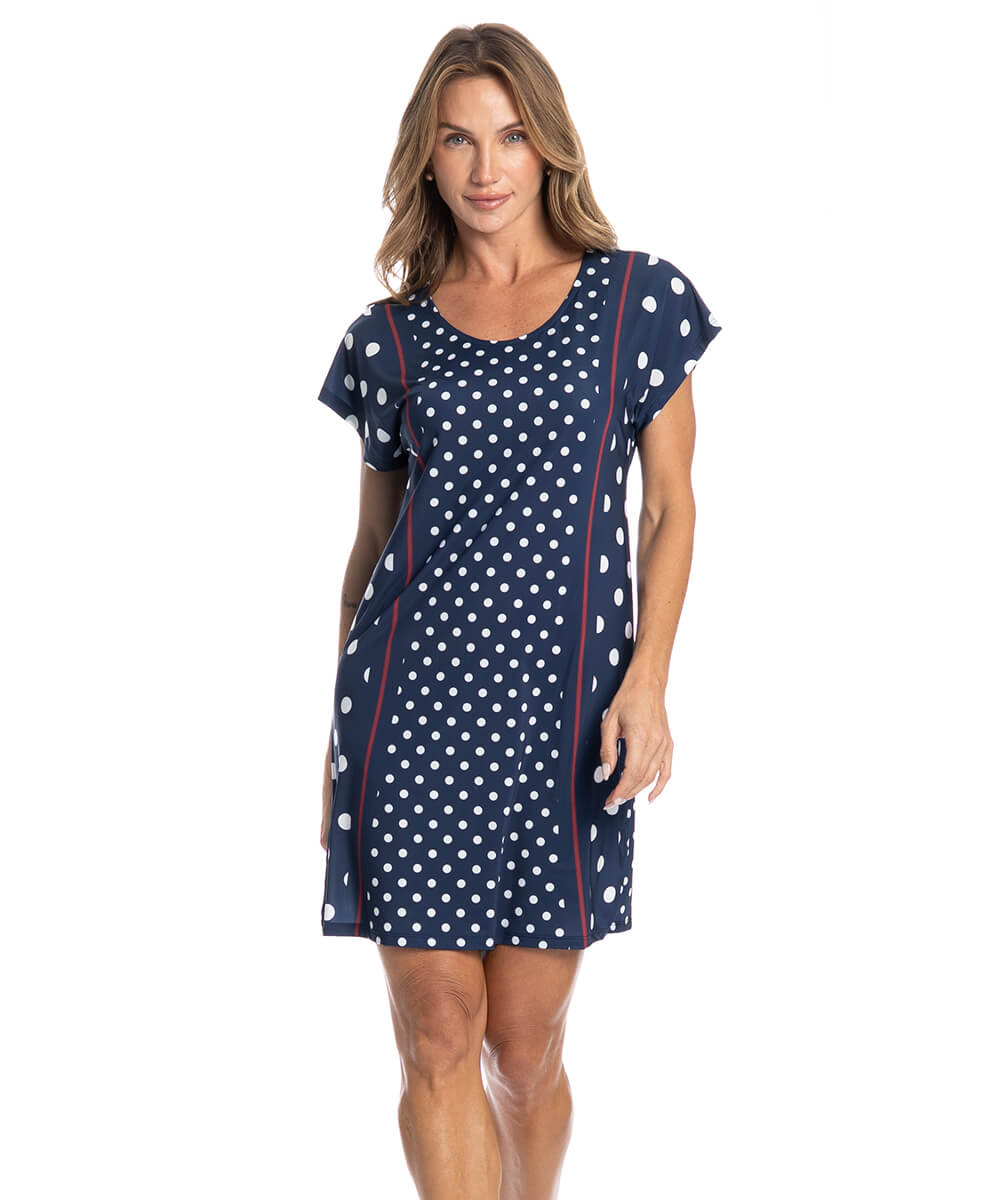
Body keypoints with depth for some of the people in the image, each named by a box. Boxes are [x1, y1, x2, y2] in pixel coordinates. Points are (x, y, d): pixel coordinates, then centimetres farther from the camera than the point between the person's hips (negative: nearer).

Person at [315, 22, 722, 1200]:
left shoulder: (638, 298, 5)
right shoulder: (389, 337, 8)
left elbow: (672, 509, 5)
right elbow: (372, 539, 13)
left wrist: (646, 680, -8)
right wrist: (340, 737, 12)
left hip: (564, 704, -1)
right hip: (414, 695, 1)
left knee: (527, 1041, 7)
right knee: (437, 1034, -1)